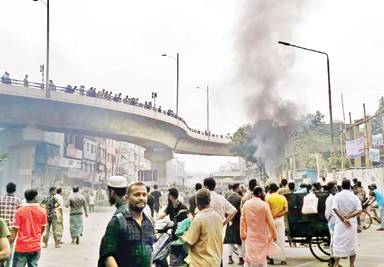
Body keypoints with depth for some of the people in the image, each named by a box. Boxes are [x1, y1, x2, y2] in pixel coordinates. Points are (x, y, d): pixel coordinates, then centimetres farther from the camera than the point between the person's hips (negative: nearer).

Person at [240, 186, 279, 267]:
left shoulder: (246, 204, 0)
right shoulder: (264, 205, -13)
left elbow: (242, 219, 6)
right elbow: (270, 221, -9)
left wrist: (242, 233, 15)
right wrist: (274, 235, 2)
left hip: (250, 235, 3)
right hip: (262, 236, -3)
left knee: (248, 258, 9)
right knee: (262, 258, 7)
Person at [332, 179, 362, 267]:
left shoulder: (337, 196, -4)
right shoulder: (354, 197, -1)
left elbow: (335, 209, -16)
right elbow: (359, 210, -11)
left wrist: (343, 219, -17)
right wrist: (349, 216, -16)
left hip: (340, 223, -1)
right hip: (352, 224, 1)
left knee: (338, 244, 7)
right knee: (352, 245, 11)